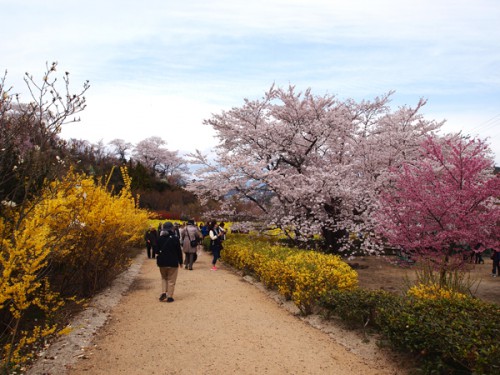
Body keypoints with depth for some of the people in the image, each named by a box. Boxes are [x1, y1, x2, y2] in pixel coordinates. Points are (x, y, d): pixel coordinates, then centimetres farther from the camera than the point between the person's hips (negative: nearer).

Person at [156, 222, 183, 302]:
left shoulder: (160, 238, -1)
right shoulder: (175, 238, -12)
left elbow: (157, 250, 6)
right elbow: (179, 251, -7)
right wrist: (180, 262, 4)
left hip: (162, 262, 4)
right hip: (173, 263, -3)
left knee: (164, 278, 21)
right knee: (171, 280, 7)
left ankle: (163, 293, 7)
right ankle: (169, 296, 8)